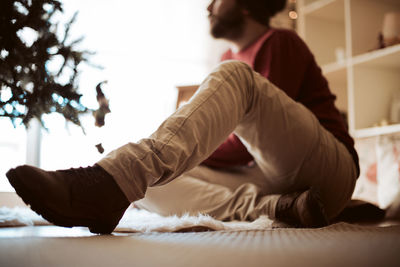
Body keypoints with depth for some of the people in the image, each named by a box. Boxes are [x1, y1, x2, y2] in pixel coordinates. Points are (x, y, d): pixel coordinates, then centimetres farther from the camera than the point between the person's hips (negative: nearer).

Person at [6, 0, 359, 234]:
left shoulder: (280, 44, 1)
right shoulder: (230, 60, 21)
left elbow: (260, 137, -9)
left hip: (330, 171, -6)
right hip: (269, 180, 6)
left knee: (234, 76, -28)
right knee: (146, 184, -9)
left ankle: (109, 183, -49)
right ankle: (275, 207, -32)